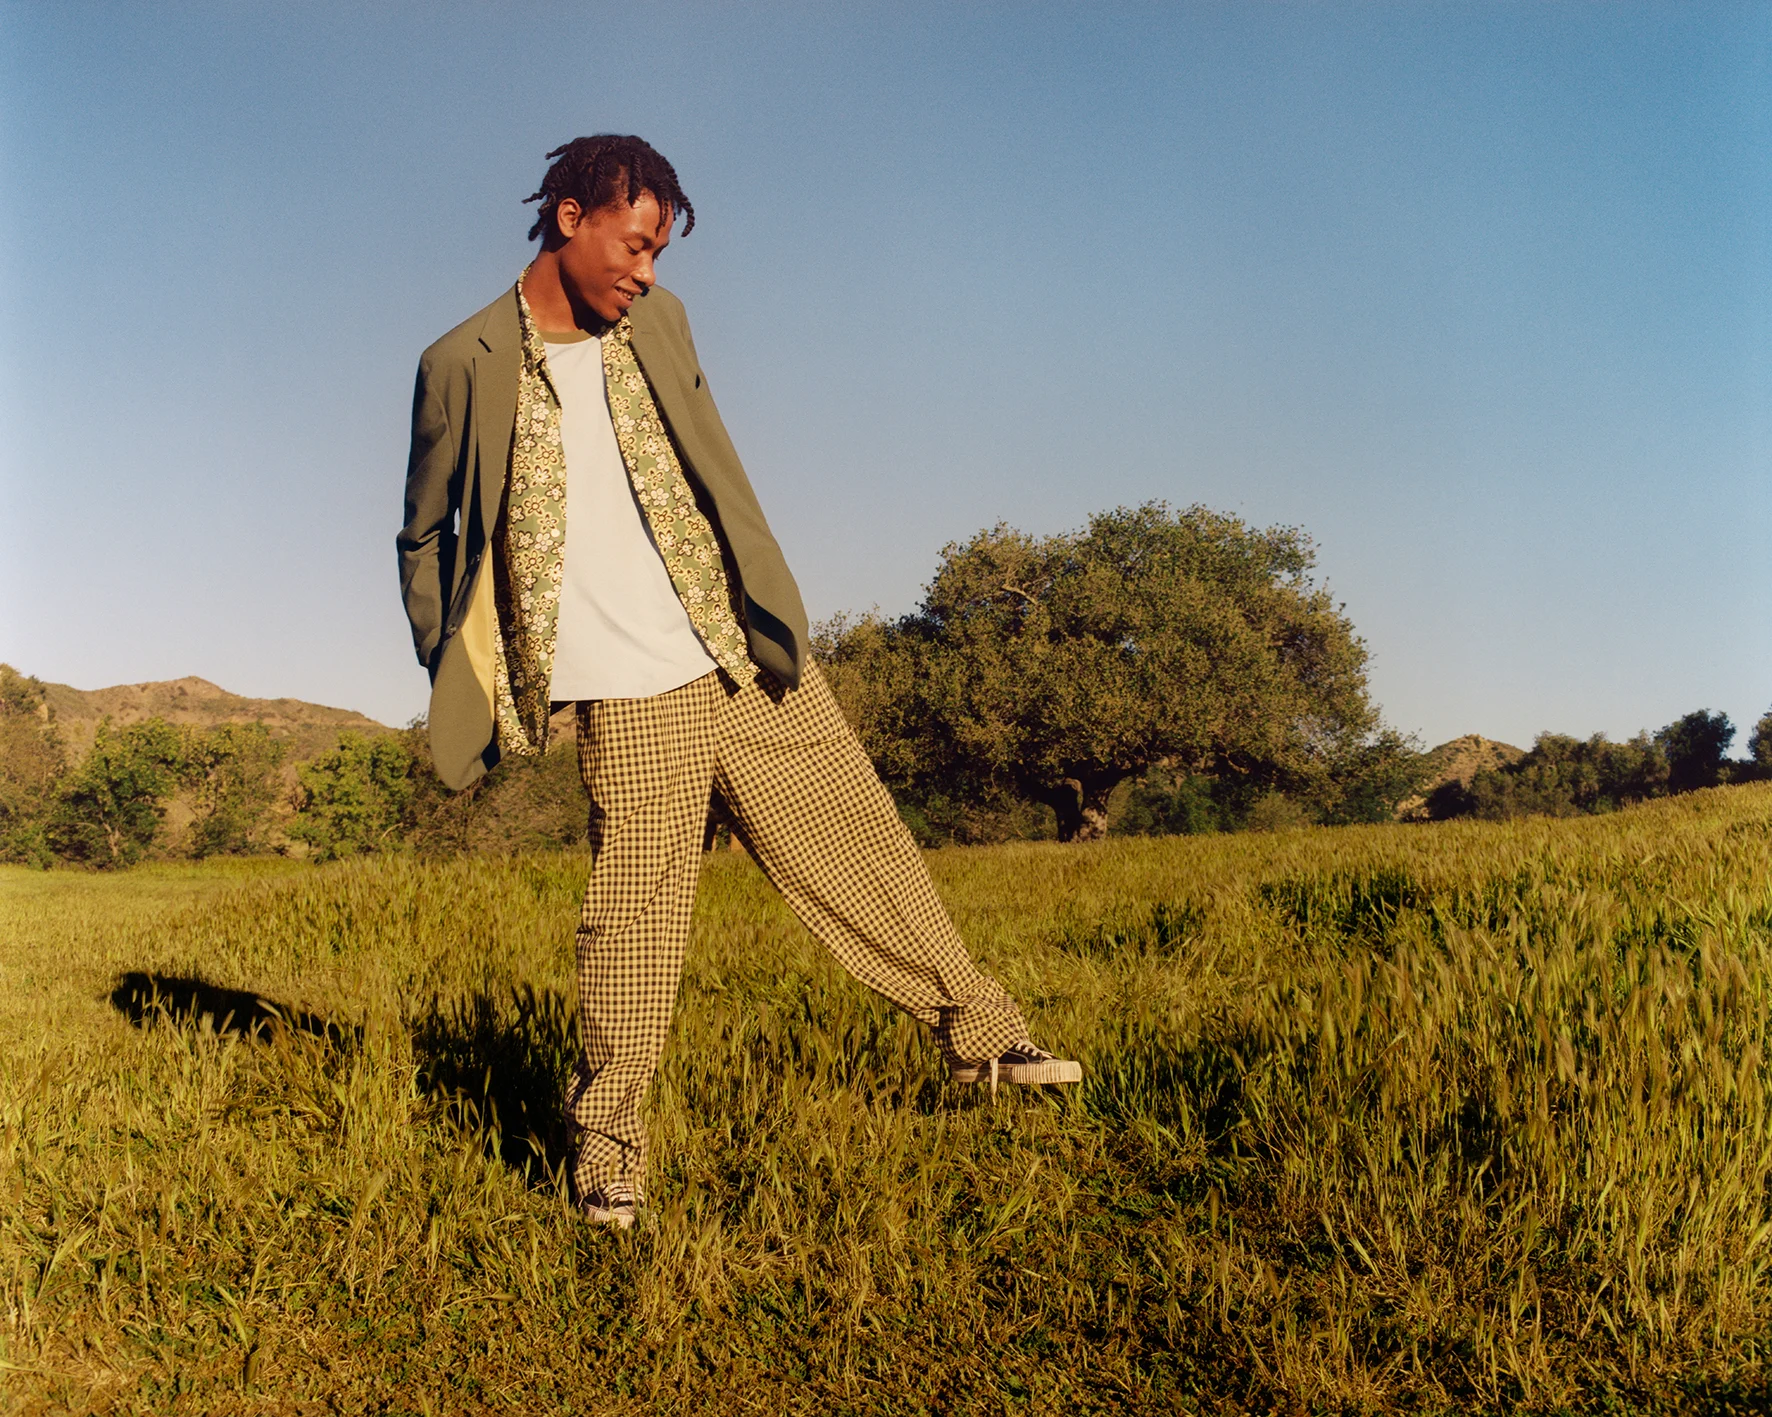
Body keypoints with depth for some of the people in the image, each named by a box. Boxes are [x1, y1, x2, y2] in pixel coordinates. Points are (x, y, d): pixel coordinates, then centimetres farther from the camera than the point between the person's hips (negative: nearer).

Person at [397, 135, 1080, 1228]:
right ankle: (606, 1148, 14)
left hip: (748, 664, 4)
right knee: (636, 915, -3)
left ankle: (978, 1029, 23)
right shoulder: (464, 367, -3)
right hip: (630, 704, -4)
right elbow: (426, 537, 7)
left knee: (862, 848, 9)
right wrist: (459, 691, 4)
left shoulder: (658, 321, 9)